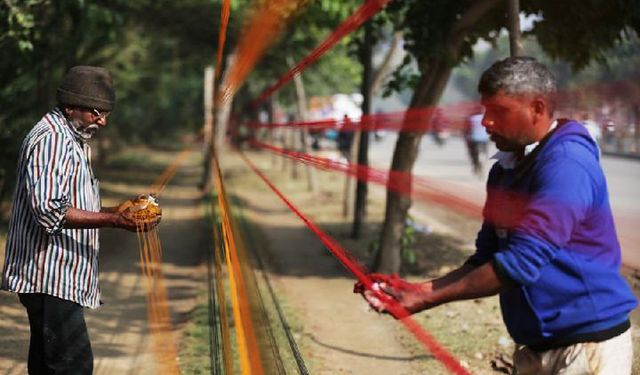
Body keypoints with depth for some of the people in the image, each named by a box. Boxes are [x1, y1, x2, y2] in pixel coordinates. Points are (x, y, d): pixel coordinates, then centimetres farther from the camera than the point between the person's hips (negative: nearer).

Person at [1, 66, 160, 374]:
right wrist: (111, 219, -25)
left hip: (58, 275, 11)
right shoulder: (51, 139, -15)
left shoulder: (73, 140, 20)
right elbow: (49, 211, -24)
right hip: (51, 277, -11)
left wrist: (118, 210, 14)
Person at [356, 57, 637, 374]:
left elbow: (522, 262, -24)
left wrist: (427, 299, -20)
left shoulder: (567, 162, -18)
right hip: (534, 347, 8)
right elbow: (487, 258, 13)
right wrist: (421, 289, -2)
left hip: (588, 345, -8)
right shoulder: (504, 171, 9)